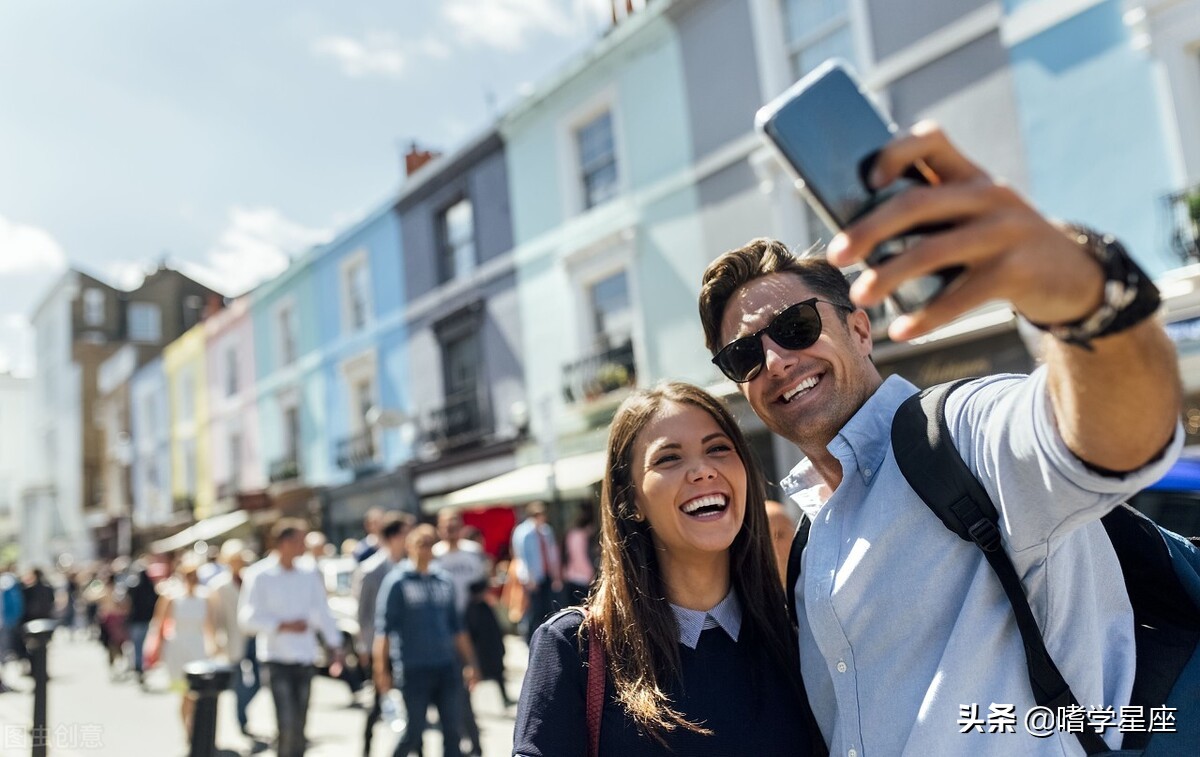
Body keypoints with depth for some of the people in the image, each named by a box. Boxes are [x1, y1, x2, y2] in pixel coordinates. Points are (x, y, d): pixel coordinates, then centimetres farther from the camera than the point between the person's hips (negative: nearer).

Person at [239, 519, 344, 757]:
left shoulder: (309, 573, 4)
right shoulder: (259, 575, -7)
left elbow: (322, 610, 10)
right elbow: (248, 618, -7)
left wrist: (335, 646, 3)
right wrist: (283, 625, -17)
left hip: (305, 658, 4)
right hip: (276, 658, -4)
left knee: (300, 725, 9)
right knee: (287, 722, -12)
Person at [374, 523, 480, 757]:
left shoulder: (443, 581, 10)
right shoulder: (397, 582, -5)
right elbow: (383, 628, -7)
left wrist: (469, 663, 14)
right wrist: (381, 670, -12)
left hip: (447, 667, 5)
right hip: (413, 669, -4)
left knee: (452, 730, 6)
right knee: (414, 732, 2)